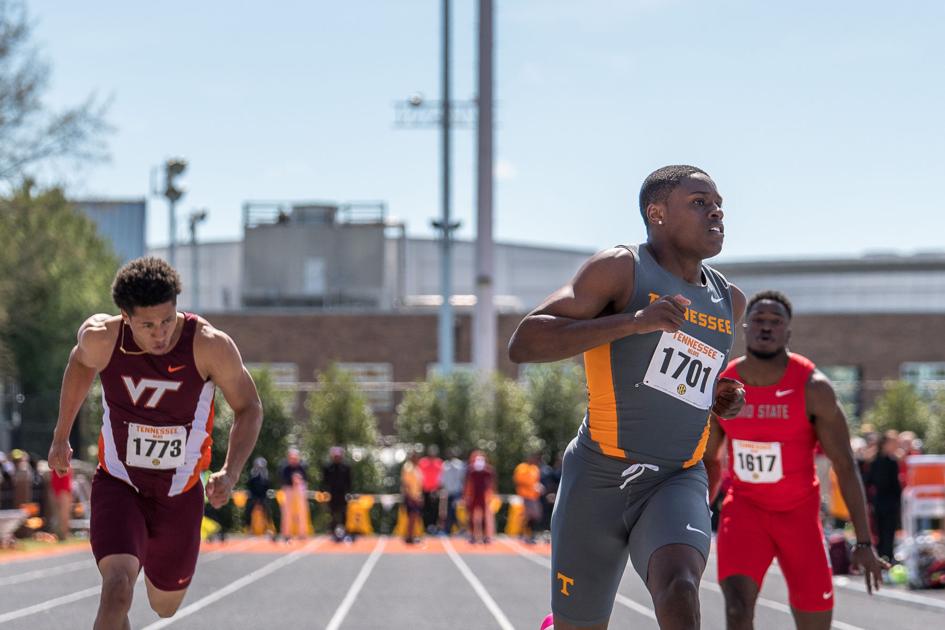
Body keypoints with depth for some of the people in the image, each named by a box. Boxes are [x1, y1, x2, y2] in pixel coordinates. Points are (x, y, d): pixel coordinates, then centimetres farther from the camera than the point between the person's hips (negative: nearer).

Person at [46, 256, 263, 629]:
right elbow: (81, 363, 8)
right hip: (118, 485, -1)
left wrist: (230, 474, -24)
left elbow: (249, 409, -9)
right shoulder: (101, 338, -18)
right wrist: (60, 437, 16)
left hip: (180, 494, 1)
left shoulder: (210, 346, -22)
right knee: (118, 589, -26)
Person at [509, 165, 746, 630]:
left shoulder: (729, 302, 11)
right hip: (598, 478, -3)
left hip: (677, 481, 3)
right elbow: (523, 344, -19)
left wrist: (718, 400, 9)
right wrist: (630, 321, -27)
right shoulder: (621, 269, -8)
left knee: (679, 591, -29)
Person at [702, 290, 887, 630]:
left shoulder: (813, 388, -16)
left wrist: (864, 543, -16)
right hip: (745, 507, 1)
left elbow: (845, 465, -13)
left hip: (799, 512, -1)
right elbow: (709, 460, 9)